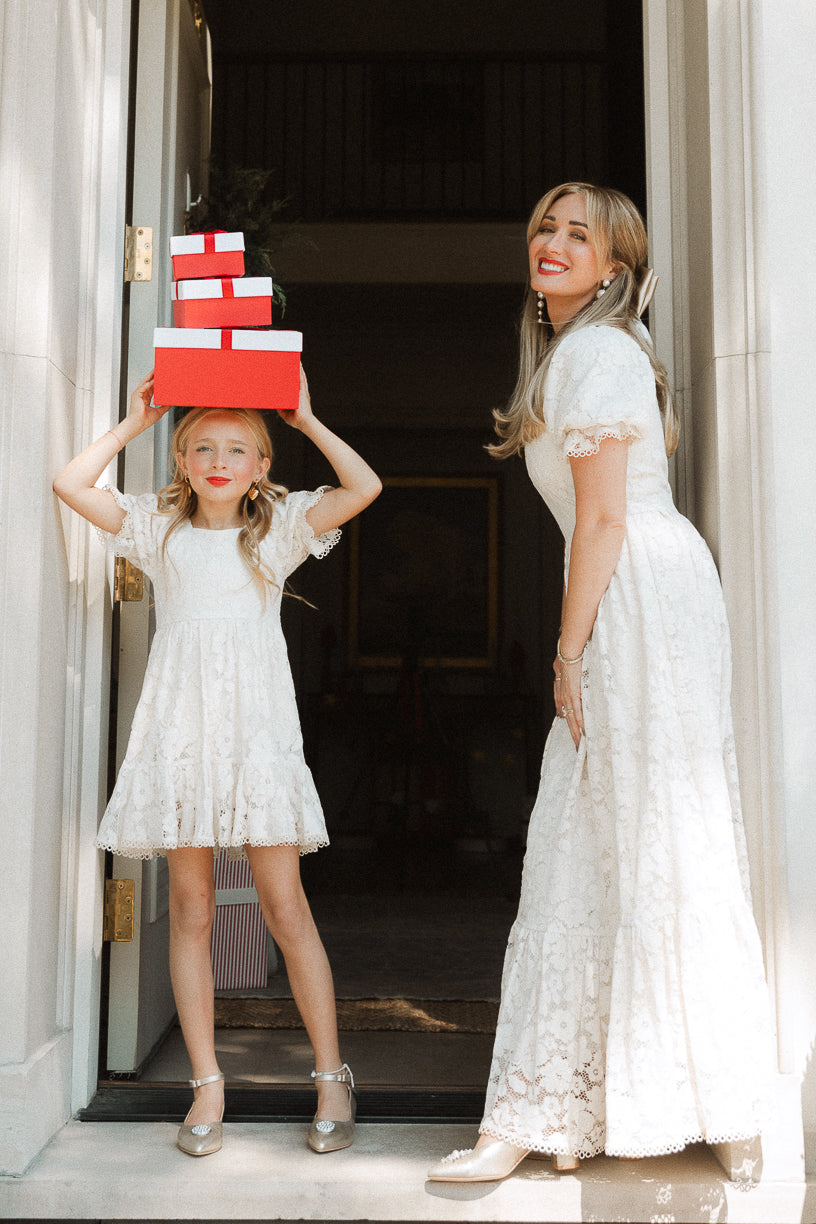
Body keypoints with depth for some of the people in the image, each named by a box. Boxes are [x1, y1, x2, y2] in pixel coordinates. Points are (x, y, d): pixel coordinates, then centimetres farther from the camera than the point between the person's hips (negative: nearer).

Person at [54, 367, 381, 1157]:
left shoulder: (278, 529, 10)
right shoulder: (160, 529, 13)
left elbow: (364, 486, -2)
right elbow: (70, 483, 7)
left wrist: (305, 419, 3)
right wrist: (134, 421, 10)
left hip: (256, 731, -2)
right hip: (179, 732, 2)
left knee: (285, 908, -2)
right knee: (190, 911, 5)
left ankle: (331, 1076, 9)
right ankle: (206, 1083, 15)